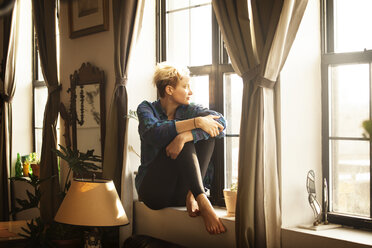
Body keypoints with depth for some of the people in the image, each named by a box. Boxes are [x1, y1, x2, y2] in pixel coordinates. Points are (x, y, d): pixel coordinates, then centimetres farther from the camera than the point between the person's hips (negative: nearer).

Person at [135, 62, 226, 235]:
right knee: (182, 144, -26)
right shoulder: (146, 109, 0)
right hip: (154, 190, -3)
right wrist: (196, 122, -29)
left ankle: (191, 195, -26)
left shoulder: (187, 110, 6)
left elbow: (221, 122, -16)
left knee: (208, 135, -14)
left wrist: (184, 136, -32)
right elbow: (153, 133, -25)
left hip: (179, 191, 3)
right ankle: (202, 201, -41)